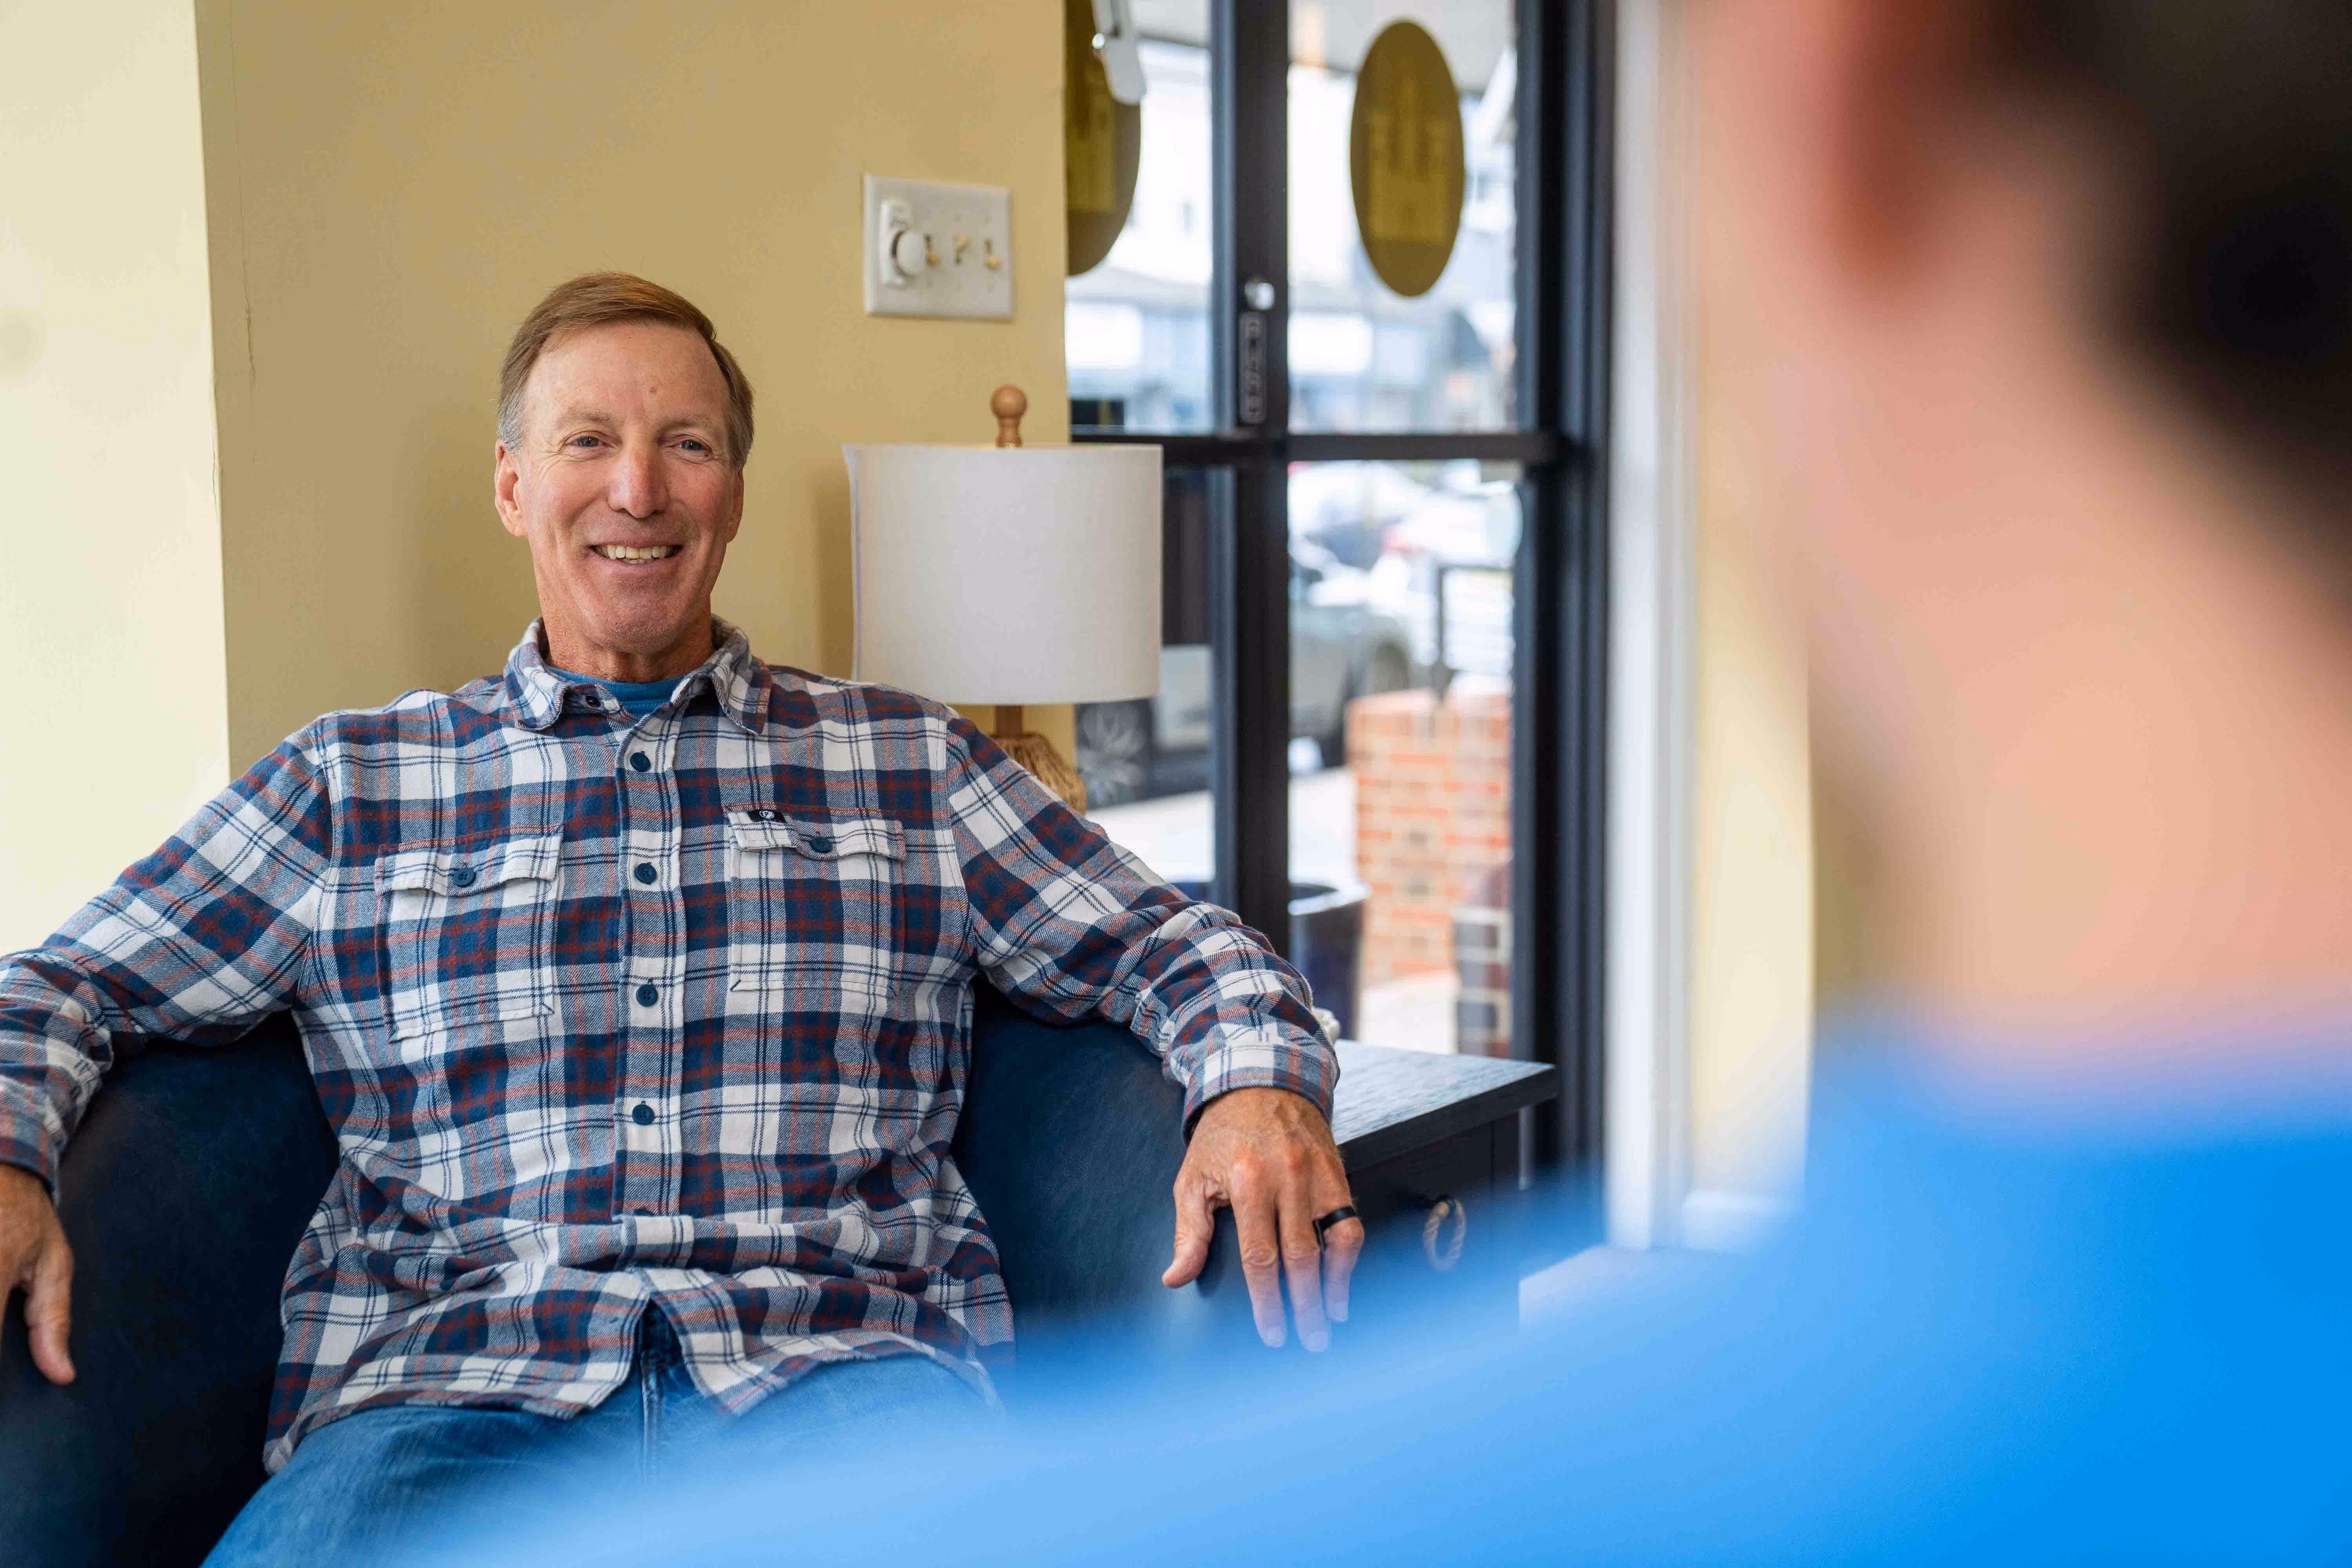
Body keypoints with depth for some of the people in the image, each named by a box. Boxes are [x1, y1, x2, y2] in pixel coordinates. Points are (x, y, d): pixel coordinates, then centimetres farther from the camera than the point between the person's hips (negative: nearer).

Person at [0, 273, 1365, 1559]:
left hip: (840, 1361, 0)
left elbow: (1162, 944, 18)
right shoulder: (349, 789, 18)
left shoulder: (910, 762, 19)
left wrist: (1263, 1085, -5)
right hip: (459, 1377, 0)